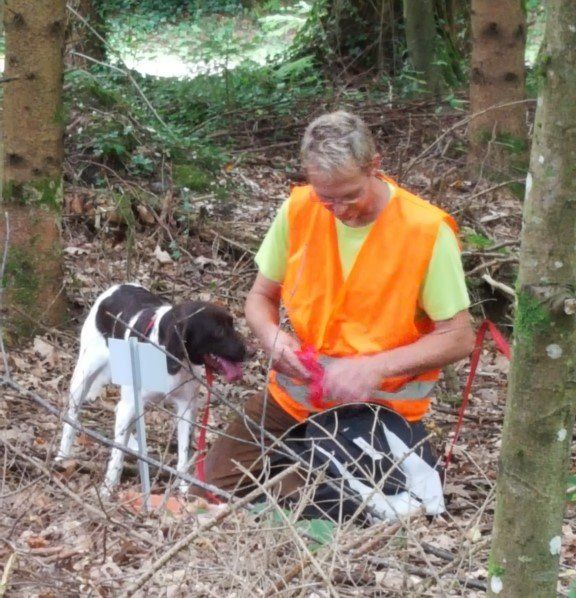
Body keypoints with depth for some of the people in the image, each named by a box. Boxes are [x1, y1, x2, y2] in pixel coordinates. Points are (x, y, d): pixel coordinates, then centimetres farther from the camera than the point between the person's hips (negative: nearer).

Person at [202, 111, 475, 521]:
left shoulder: (427, 231, -17)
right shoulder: (298, 210, -5)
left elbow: (458, 338, -13)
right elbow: (261, 296, 7)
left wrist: (377, 366, -26)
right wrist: (271, 334, -17)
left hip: (379, 405, -4)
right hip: (295, 393, 4)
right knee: (221, 481, -7)